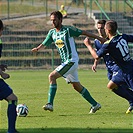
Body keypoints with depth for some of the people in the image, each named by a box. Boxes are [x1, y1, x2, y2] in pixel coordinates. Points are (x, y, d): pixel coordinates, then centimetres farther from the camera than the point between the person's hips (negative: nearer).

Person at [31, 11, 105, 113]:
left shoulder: (68, 30, -11)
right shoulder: (52, 33, 10)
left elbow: (84, 32, -6)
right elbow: (44, 44, 10)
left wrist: (99, 38, -3)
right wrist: (37, 49, -14)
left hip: (72, 61, -8)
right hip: (66, 62, 8)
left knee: (52, 76, -19)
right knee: (76, 86, 12)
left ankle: (50, 104, -20)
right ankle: (95, 104, 23)